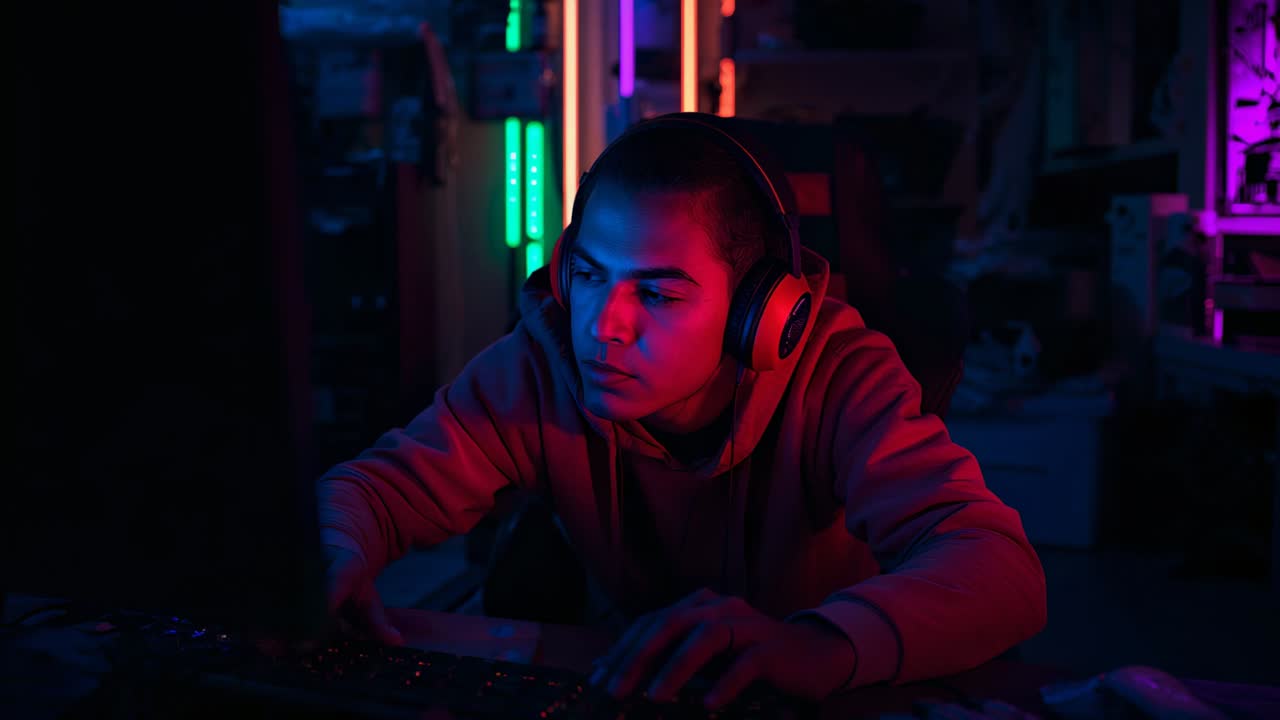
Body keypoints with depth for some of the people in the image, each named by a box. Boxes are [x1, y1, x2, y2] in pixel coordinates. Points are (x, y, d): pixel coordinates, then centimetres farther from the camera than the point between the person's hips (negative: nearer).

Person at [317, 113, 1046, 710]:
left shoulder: (835, 379, -25)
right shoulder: (539, 372, -17)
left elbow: (1001, 568, -37)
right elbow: (377, 484, -13)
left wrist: (821, 645, -58)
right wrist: (338, 554, -39)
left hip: (817, 703, -1)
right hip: (621, 686, 2)